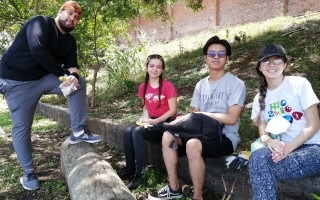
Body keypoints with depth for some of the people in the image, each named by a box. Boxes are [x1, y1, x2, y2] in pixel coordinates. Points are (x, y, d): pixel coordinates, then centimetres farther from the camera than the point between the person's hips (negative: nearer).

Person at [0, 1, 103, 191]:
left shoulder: (70, 41, 8)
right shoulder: (41, 23, -11)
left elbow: (72, 64, -2)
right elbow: (37, 49, -27)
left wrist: (73, 76, -27)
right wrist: (63, 73, -23)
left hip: (44, 78, 6)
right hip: (18, 80, -6)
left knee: (79, 83, -10)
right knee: (21, 127, -2)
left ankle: (78, 132, -8)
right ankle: (28, 171, 14)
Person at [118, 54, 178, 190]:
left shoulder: (168, 86, -11)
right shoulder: (143, 87, 6)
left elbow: (173, 110, -12)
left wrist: (154, 121, -17)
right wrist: (146, 119, -4)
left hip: (166, 123, -6)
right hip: (151, 122, 6)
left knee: (137, 132, -28)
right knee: (128, 131, -21)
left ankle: (140, 173, -19)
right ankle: (130, 168, -6)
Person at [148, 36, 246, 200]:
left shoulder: (236, 83, -7)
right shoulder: (201, 85, 12)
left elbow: (231, 118, -16)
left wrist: (201, 114, -13)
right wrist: (183, 120, -13)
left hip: (225, 137, -6)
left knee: (192, 145, -33)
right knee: (168, 136, -9)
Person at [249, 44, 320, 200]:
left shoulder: (299, 83, 0)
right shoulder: (260, 98, 12)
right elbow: (263, 133, 8)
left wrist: (288, 148, -20)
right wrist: (269, 141, -18)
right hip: (283, 149, 4)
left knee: (259, 167, -30)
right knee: (257, 156, -32)